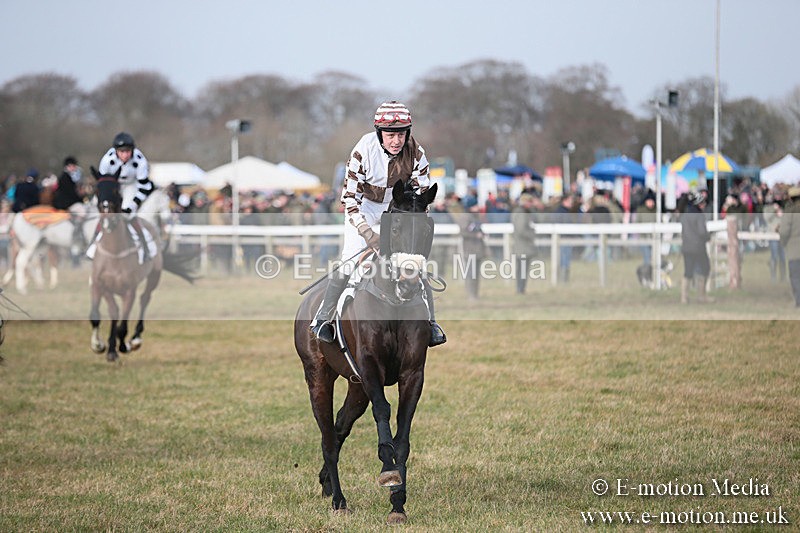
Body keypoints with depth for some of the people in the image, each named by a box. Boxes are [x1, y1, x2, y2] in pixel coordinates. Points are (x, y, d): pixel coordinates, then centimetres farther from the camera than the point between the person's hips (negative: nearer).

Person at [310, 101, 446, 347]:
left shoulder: (415, 153, -21)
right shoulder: (363, 151, -29)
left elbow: (423, 195, -10)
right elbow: (350, 198, -24)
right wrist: (369, 234, -34)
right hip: (365, 204, -2)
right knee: (350, 261, -16)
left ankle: (429, 321, 3)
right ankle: (322, 318, -4)